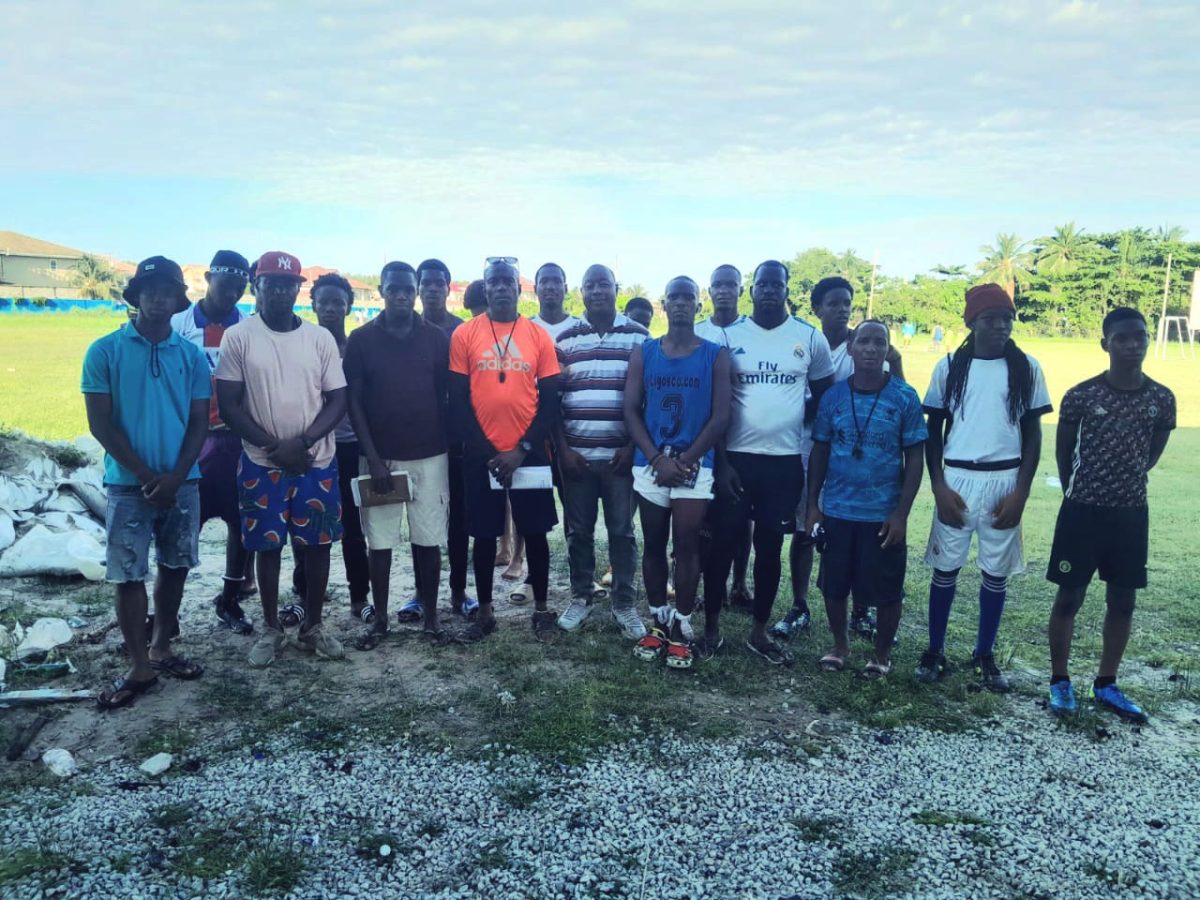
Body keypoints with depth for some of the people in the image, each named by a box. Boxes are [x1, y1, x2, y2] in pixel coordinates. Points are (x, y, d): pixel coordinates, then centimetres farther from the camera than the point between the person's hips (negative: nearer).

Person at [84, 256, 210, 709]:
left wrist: (174, 477, -10)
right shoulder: (105, 351, -3)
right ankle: (139, 667, 13)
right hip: (128, 484, -2)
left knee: (175, 567, 11)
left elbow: (199, 422, 2)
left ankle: (161, 649, 28)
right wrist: (145, 475, -11)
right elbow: (100, 423, -6)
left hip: (183, 482, 3)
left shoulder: (192, 355, 3)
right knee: (128, 575, 1)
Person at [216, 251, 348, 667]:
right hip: (262, 464, -1)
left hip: (318, 462, 1)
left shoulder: (321, 338, 1)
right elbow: (229, 404, -5)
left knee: (318, 543, 8)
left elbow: (337, 400, -1)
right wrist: (274, 446, -14)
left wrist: (303, 443, -15)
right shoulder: (238, 337, -3)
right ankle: (272, 628, 24)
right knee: (267, 546, 8)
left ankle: (312, 626, 24)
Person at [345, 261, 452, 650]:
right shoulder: (362, 339, 0)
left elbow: (447, 397, 7)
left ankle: (431, 616, 19)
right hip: (380, 456, 0)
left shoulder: (437, 338, 2)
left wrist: (450, 447, 4)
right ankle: (379, 619, 20)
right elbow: (354, 402, -1)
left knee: (428, 539, 6)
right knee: (380, 540, 7)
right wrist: (373, 458, -8)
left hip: (430, 456, 0)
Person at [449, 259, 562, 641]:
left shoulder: (539, 336, 2)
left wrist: (522, 449, -9)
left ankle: (541, 609, 23)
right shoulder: (464, 335, 0)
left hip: (530, 453, 0)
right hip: (481, 454, 0)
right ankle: (484, 611, 23)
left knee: (535, 532, 8)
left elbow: (550, 400, 0)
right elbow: (458, 401, -1)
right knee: (484, 535, 9)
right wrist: (487, 451, -7)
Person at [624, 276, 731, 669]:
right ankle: (658, 623, 22)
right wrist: (658, 458, -10)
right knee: (654, 545, 9)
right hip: (650, 464, 2)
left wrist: (685, 460, -11)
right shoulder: (642, 353, 6)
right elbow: (631, 411, 2)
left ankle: (683, 628, 12)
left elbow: (720, 417, -4)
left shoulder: (716, 355, 1)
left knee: (687, 545, 1)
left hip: (694, 465, -2)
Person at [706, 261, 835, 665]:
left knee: (770, 546, 10)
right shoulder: (729, 336, -1)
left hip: (786, 459, 1)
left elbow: (824, 398, 12)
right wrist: (720, 462, -6)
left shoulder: (810, 338, 1)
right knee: (722, 541, 5)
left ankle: (759, 631, 23)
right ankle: (711, 622, 21)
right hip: (735, 457, -1)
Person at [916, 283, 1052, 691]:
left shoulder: (1026, 368, 1)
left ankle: (985, 655, 23)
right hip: (957, 479, 0)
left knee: (996, 572, 8)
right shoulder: (949, 367, 1)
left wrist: (1021, 491, -4)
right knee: (946, 568, 6)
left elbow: (1033, 433, 4)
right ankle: (935, 651, 19)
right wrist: (939, 486, -5)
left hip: (1005, 481, 1)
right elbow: (933, 431, 4)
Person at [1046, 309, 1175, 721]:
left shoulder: (1162, 400, -1)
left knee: (1122, 600, 11)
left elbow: (1152, 453, 14)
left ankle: (1106, 685, 26)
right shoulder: (1081, 396, -10)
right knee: (1070, 597, 4)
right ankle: (1060, 681, 18)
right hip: (1084, 510, -3)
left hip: (1132, 512, 3)